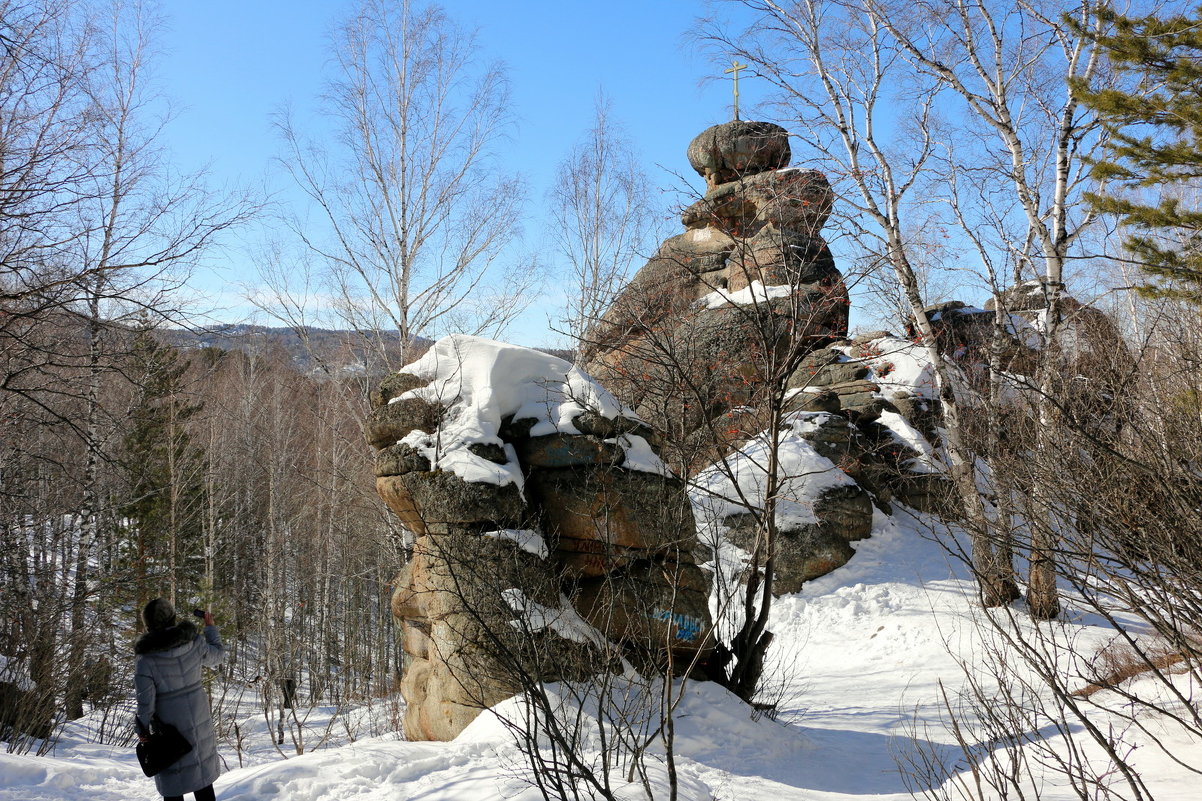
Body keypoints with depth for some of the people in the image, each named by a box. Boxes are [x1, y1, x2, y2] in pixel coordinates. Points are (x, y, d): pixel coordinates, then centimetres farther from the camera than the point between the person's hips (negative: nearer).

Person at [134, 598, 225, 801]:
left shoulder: (145, 660, -17)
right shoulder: (195, 642, -10)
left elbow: (145, 702, -14)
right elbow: (217, 656, 11)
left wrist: (142, 730, 2)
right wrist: (211, 628, 25)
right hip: (200, 724, 3)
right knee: (202, 779, 17)